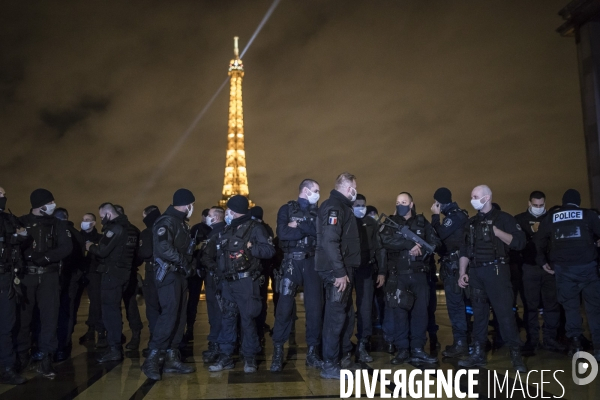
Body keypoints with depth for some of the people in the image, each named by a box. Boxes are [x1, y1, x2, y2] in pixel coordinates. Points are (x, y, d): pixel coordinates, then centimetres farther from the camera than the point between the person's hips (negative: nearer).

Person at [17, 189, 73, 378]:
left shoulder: (57, 224, 8)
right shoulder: (21, 222, 4)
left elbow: (67, 247, -4)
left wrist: (44, 258, -15)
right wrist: (30, 256, -22)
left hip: (48, 276, 1)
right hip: (26, 276, -1)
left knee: (49, 317, -3)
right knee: (23, 317, 4)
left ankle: (45, 359, 3)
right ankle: (21, 357, 20)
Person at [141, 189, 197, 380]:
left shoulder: (181, 223, 16)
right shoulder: (167, 221, -13)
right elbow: (164, 248, -25)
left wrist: (188, 266, 1)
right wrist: (184, 263, -15)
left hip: (180, 275, 9)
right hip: (169, 275, -9)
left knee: (179, 317, 9)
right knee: (169, 315, -14)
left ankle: (172, 359, 15)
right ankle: (151, 360, -6)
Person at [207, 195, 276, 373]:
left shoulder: (254, 228, -6)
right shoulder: (227, 230, 16)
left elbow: (270, 250, -15)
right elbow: (218, 251, 19)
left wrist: (249, 248, -19)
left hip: (246, 282, -6)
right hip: (228, 282, 7)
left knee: (247, 319, 1)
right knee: (227, 319, 10)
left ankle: (250, 357, 12)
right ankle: (225, 356, 19)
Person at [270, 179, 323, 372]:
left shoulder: (317, 212, 14)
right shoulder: (287, 209, 5)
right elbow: (282, 233, -12)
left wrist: (299, 225, -12)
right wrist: (308, 229, -9)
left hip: (312, 262, 3)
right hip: (291, 261, -3)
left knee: (315, 307, 3)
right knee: (285, 307, -5)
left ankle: (312, 352, 14)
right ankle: (277, 353, 5)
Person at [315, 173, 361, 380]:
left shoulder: (342, 206, 19)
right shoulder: (333, 206, -14)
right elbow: (329, 242, -23)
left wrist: (345, 270, 16)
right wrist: (340, 272, -24)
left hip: (343, 269, 10)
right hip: (336, 271, -10)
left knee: (347, 314, 16)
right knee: (336, 316, -6)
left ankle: (344, 358, 27)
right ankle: (329, 366, 2)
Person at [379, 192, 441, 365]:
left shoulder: (422, 222, 10)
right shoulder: (391, 223, 5)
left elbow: (435, 241, 2)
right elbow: (386, 240, -14)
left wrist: (422, 250, -16)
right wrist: (410, 244, -20)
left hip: (419, 274, 2)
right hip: (398, 275, -1)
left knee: (420, 311, 4)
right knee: (400, 312, 0)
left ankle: (417, 349, 14)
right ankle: (402, 349, 8)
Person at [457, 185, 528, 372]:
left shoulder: (503, 218, 0)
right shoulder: (472, 222, 16)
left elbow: (520, 242, -8)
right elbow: (465, 249, 14)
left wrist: (497, 232, -16)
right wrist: (462, 272, 6)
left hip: (496, 270, -5)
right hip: (475, 272, 5)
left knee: (505, 312, -7)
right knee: (478, 313, 7)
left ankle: (516, 354, 2)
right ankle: (478, 353, 13)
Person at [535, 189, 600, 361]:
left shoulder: (550, 217, 11)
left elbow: (539, 241, 10)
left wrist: (543, 261, 16)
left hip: (562, 268, 2)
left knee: (570, 305, 8)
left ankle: (575, 341, 4)